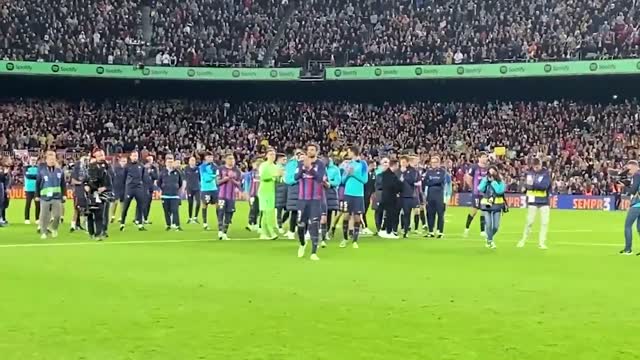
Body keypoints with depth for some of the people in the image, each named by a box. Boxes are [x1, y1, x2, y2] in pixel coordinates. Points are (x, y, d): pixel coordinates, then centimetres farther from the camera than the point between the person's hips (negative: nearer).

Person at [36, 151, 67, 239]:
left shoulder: (59, 171, 5)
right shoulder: (41, 170, 0)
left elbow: (63, 184, 10)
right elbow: (37, 184, 3)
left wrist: (64, 194, 6)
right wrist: (37, 195, 3)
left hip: (57, 197, 2)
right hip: (45, 197, -1)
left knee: (57, 215, -1)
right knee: (44, 216, 0)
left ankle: (54, 229, 24)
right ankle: (43, 232, 13)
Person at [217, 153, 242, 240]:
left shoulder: (237, 171, 8)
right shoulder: (221, 169, 3)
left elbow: (238, 184, 7)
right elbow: (218, 182, 0)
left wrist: (233, 180, -12)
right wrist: (225, 179, -17)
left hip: (232, 196, 2)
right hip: (222, 195, -2)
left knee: (229, 214, 3)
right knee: (221, 212, -11)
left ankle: (225, 233, 10)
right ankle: (220, 231, -11)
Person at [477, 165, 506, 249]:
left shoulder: (500, 181, 2)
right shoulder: (484, 180, 6)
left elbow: (500, 190, -16)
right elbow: (480, 189, -9)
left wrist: (493, 181, -14)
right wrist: (486, 180, -12)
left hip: (497, 205, 0)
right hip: (486, 205, 0)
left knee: (496, 226, 1)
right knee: (488, 224, -13)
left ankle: (489, 238, 30)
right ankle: (490, 241, 8)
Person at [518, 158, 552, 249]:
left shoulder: (546, 173, -7)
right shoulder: (530, 173, 2)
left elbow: (545, 185, -19)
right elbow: (526, 185, 2)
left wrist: (533, 184, -27)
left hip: (544, 201, -1)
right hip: (532, 201, 1)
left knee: (545, 222, -2)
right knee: (529, 221, 1)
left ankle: (542, 242, 7)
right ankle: (523, 240, 17)